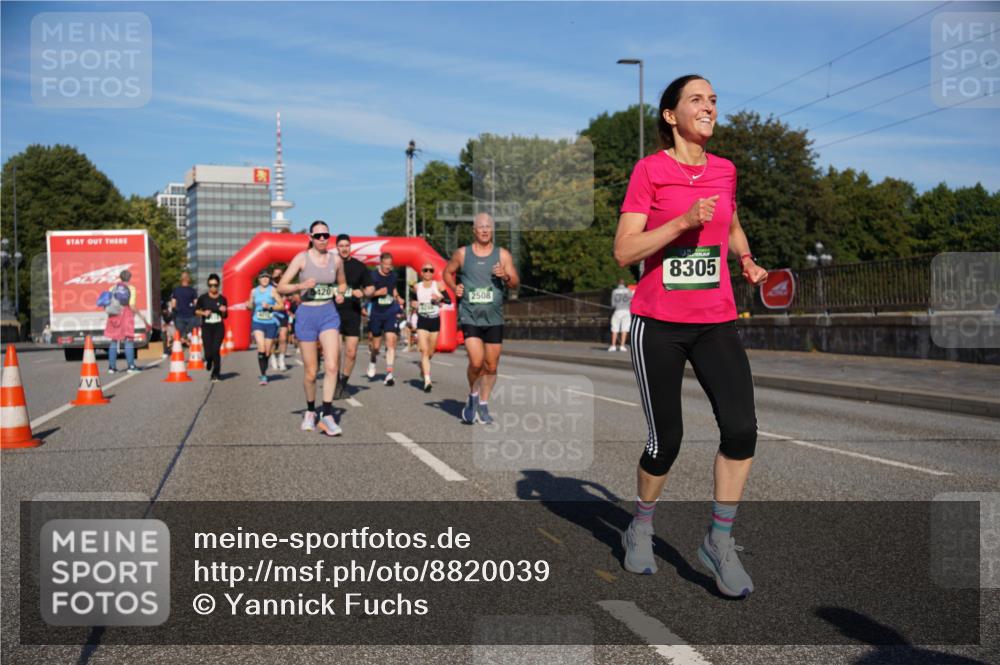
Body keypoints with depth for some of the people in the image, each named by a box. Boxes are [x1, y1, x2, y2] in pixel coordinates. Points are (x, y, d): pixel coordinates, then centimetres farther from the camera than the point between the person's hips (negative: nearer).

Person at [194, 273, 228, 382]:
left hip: (219, 328, 0)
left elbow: (225, 316, 11)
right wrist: (204, 313, -10)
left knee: (215, 350, -10)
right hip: (206, 328, 0)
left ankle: (216, 374, 4)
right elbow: (196, 310, 8)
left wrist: (223, 311, -10)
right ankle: (208, 361, 33)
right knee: (208, 352, -6)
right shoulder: (203, 298, 0)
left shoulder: (222, 299, 3)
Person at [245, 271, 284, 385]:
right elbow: (251, 306, 19)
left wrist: (269, 307, -17)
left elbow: (282, 306, -5)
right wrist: (248, 306, -4)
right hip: (257, 322, 1)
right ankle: (263, 376, -15)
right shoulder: (254, 291, 7)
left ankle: (264, 373, 30)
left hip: (271, 323, -1)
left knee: (267, 352, 8)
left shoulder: (273, 290, -3)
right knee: (261, 349, -18)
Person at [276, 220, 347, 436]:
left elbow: (342, 283, 23)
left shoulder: (336, 259, 5)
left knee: (331, 366, -17)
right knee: (311, 372, 6)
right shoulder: (302, 258, -3)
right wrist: (301, 286, -21)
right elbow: (281, 287, -3)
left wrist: (340, 294, 1)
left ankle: (327, 415, -12)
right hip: (306, 315, -2)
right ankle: (310, 412, 28)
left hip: (329, 314, 2)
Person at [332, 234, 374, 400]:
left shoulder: (359, 266, 7)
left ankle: (344, 383, 17)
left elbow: (370, 288, 10)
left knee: (351, 352, 0)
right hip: (334, 313, -1)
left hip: (353, 314, 1)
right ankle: (336, 384, 6)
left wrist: (363, 293, -10)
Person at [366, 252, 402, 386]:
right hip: (377, 313, -2)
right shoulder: (373, 276, -7)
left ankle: (389, 374, -14)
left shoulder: (393, 275, 7)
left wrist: (397, 298, 8)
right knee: (376, 345, 7)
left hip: (391, 313, 2)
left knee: (391, 341, -13)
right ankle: (372, 361, 43)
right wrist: (378, 292, -26)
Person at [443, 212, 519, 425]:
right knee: (476, 362, -16)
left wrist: (505, 276, -18)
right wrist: (454, 288, -1)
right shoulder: (462, 253, 3)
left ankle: (483, 405, 24)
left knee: (491, 366, 6)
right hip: (470, 317, -2)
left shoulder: (502, 254, 3)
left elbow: (516, 283, 3)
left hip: (494, 318, 2)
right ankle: (473, 396, 12)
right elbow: (447, 273, 18)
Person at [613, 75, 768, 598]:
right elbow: (624, 252, -11)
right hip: (658, 324, -4)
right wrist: (683, 221, -21)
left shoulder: (725, 170, 10)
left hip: (716, 321, 4)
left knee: (741, 427, -12)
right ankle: (640, 529, 30)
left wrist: (747, 260, 10)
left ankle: (719, 543, 6)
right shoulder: (649, 170, -5)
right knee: (665, 440, 2)